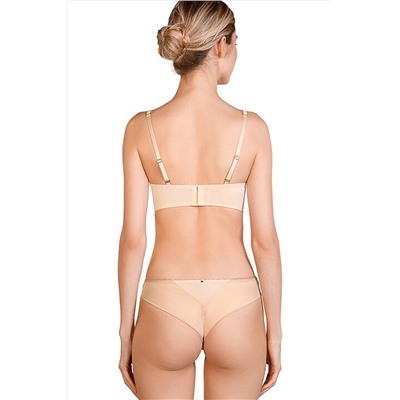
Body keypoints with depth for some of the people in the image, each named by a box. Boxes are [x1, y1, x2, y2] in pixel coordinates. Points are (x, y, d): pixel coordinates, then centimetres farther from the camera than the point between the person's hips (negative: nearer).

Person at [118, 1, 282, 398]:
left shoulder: (141, 128, -6)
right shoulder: (251, 128, -7)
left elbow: (133, 238, -5)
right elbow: (265, 239, -6)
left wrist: (126, 327, 6)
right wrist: (274, 329, 5)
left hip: (165, 308, 0)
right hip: (236, 306, 0)